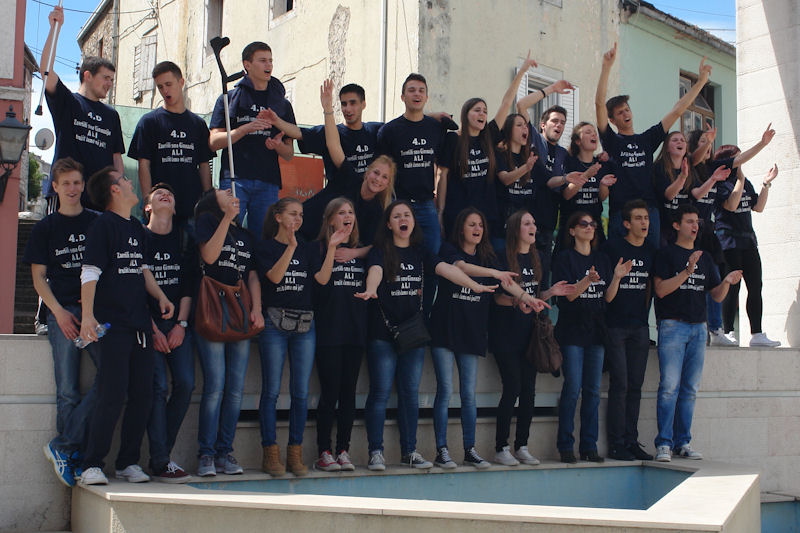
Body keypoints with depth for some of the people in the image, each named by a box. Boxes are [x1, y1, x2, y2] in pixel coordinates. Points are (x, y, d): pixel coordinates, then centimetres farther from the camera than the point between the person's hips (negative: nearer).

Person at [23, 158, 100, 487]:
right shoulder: (45, 228, 12)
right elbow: (38, 277, 8)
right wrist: (59, 311, -6)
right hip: (63, 312, -1)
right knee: (68, 391, -4)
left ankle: (62, 447, -6)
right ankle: (74, 458, 6)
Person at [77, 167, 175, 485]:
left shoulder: (137, 229, 19)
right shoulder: (102, 226, -4)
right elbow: (90, 273, -11)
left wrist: (160, 296, 11)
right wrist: (87, 315, -21)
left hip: (140, 324, 7)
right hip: (113, 325, -7)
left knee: (142, 395, 5)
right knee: (112, 395, -10)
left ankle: (129, 462, 15)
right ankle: (92, 465, -1)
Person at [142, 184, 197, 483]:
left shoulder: (185, 240, 14)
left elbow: (189, 284, 9)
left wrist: (181, 324, -2)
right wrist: (153, 329, -10)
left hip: (178, 323, 3)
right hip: (148, 321, -3)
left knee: (185, 384, -9)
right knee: (158, 386, -15)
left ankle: (162, 453, 4)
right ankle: (160, 461, -10)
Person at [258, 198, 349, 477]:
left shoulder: (308, 248, 14)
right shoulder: (266, 247, 3)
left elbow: (322, 278, 1)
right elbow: (275, 276, -12)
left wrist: (332, 246, -5)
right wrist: (291, 246, -18)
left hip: (304, 323, 4)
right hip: (274, 322, -4)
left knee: (301, 392, 3)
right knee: (271, 390, -2)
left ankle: (295, 453, 11)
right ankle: (270, 454, 5)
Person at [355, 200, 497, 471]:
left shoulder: (420, 252, 10)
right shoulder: (380, 251, -2)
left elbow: (446, 268, -3)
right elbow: (375, 271, -22)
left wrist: (474, 285, -17)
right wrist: (370, 290, -44)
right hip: (382, 331, -4)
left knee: (410, 392, 7)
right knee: (380, 392, -4)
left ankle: (409, 450, 15)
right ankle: (376, 451, 4)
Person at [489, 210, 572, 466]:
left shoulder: (537, 257, 12)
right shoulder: (504, 257, -6)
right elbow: (498, 297, -10)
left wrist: (551, 292, -2)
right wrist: (517, 300, -27)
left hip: (530, 332, 6)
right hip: (506, 332, -6)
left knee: (529, 390, 3)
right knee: (512, 388, -9)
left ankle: (522, 446, 11)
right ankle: (501, 448, -1)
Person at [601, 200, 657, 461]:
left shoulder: (650, 251, 11)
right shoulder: (612, 247, -5)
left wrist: (644, 311, 14)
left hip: (640, 327, 5)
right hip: (615, 326, -5)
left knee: (635, 385, 6)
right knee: (620, 384, -7)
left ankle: (631, 441, 13)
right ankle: (616, 444, -1)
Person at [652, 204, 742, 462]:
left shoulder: (705, 258, 19)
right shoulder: (666, 254, 3)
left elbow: (717, 296, 17)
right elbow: (661, 289, -9)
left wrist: (727, 281, -4)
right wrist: (688, 271, -18)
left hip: (698, 327, 5)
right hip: (672, 325, -5)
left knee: (690, 389, 5)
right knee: (669, 386, -11)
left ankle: (682, 442, 11)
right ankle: (664, 443, -8)